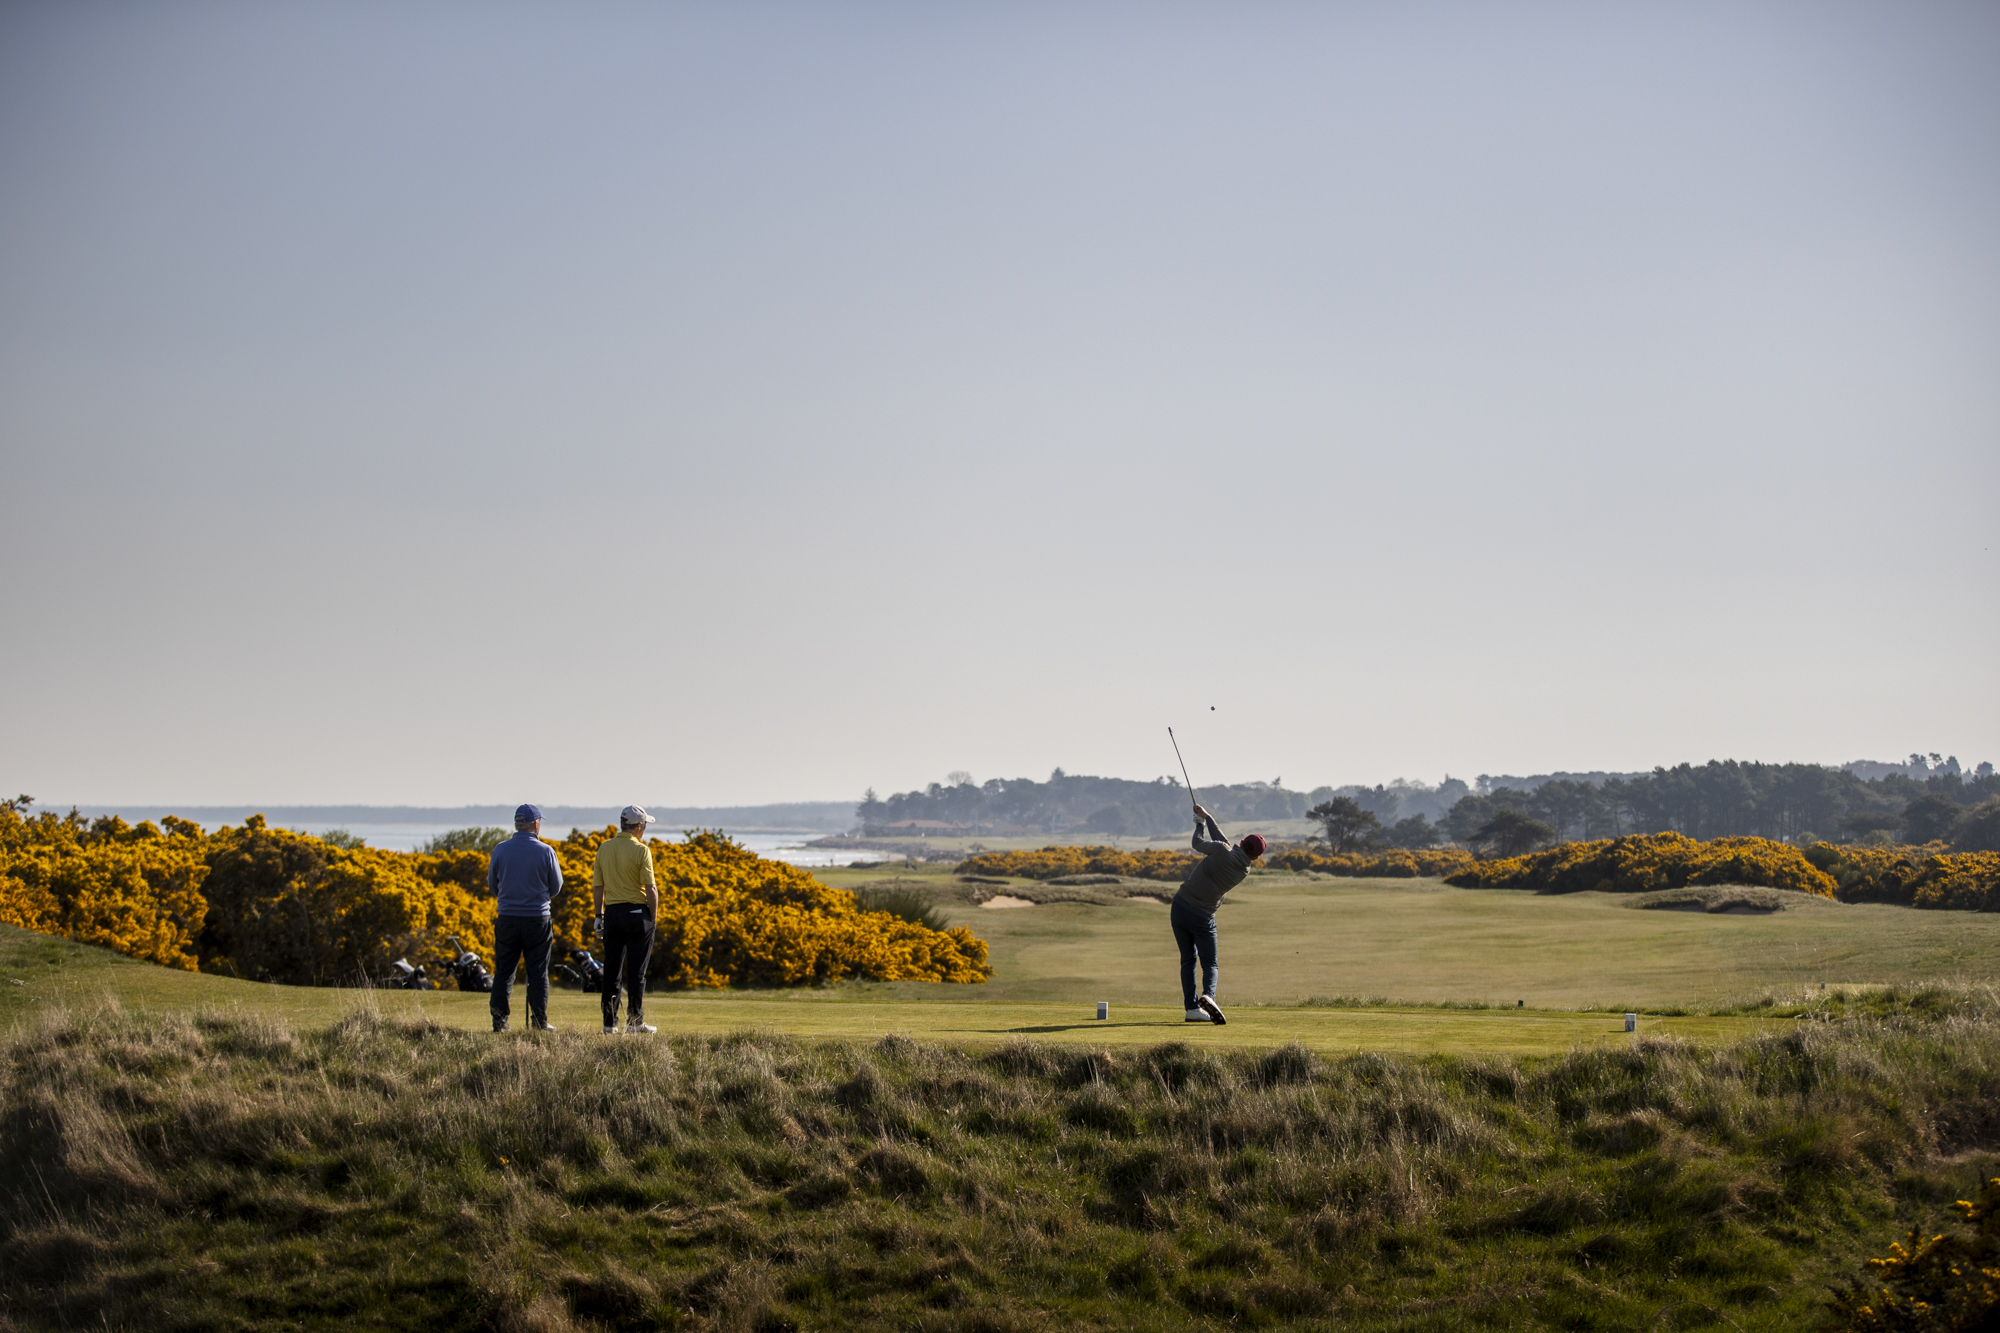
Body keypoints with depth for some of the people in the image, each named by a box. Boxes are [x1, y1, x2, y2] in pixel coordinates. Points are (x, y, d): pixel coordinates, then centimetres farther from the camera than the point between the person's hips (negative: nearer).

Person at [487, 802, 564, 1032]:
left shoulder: (500, 850, -2)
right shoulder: (545, 851, -7)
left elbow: (492, 885, 9)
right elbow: (556, 888, 3)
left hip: (507, 918, 2)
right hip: (538, 918, -2)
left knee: (503, 971, 7)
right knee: (538, 972, 5)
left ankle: (499, 1020, 4)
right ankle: (539, 1021, 5)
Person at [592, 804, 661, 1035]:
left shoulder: (604, 849, 6)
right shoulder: (641, 850, -10)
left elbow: (597, 887, 9)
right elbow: (650, 888, -13)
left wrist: (599, 916, 16)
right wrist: (653, 918, -4)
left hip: (612, 912, 5)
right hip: (637, 911, -5)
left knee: (611, 970, 8)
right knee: (636, 971, 0)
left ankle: (609, 1022, 8)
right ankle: (635, 1021, 1)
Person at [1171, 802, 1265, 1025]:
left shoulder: (1222, 851, -14)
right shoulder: (1244, 871, -2)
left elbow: (1198, 843, 3)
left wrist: (1201, 823, 21)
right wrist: (1207, 817, 15)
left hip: (1180, 907, 0)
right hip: (1203, 917, 0)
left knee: (1188, 959, 13)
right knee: (1209, 964, 10)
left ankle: (1192, 1007, 7)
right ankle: (1208, 995, -21)